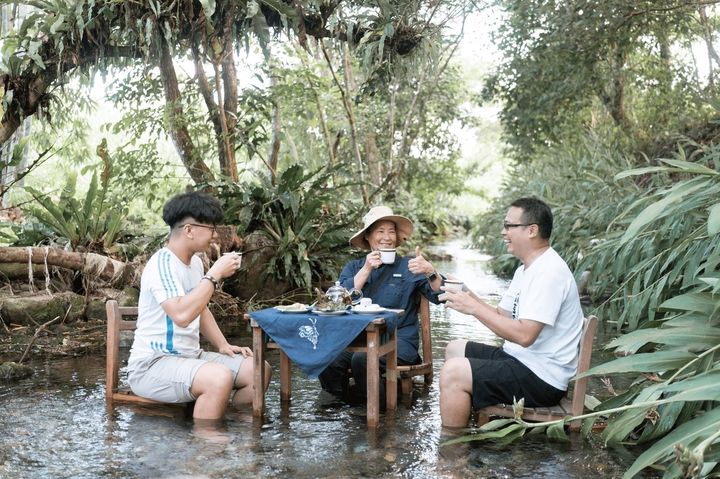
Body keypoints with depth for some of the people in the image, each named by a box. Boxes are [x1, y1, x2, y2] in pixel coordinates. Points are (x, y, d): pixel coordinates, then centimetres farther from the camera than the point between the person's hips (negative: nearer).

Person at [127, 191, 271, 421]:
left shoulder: (195, 262, 10)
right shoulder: (162, 263, -17)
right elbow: (181, 314, -32)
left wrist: (223, 346, 11)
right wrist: (215, 274, -24)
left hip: (190, 357, 9)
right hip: (152, 364, -9)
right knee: (220, 378, -34)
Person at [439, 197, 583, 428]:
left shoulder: (549, 272, -20)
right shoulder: (526, 270, 15)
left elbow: (524, 335, -27)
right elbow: (502, 316, 15)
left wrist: (474, 308, -21)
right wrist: (468, 298, -2)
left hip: (543, 377, -11)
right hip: (520, 358, 11)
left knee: (453, 373, -21)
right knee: (455, 349, 19)